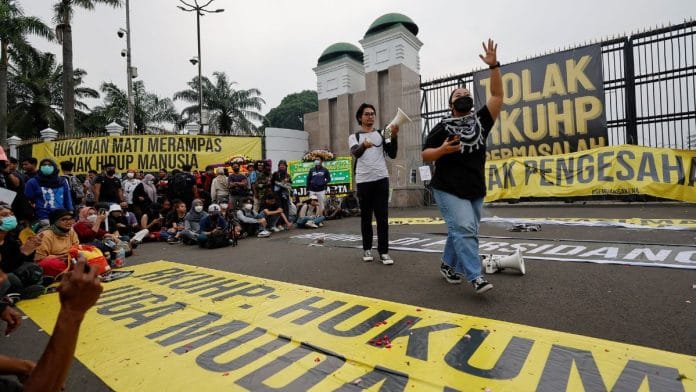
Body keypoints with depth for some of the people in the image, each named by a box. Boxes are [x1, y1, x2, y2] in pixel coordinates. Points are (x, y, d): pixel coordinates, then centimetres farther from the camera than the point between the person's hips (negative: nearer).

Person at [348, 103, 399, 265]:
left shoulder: (382, 134, 14)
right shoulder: (354, 137, 8)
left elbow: (392, 155, 4)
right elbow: (355, 153, -13)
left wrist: (394, 137, -11)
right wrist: (363, 145, -36)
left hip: (381, 179, 1)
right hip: (363, 181, -1)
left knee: (382, 216, -1)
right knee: (366, 217, 7)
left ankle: (383, 251, 3)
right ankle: (367, 249, 19)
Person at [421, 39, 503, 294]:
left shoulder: (481, 120, 9)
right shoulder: (442, 128, -1)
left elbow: (497, 96, -3)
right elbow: (424, 155, -1)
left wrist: (494, 66, -11)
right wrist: (442, 150, -20)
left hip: (475, 191, 5)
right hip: (449, 190, -5)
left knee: (462, 232, 12)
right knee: (464, 230, -15)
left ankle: (448, 265, 31)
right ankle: (475, 277, -10)